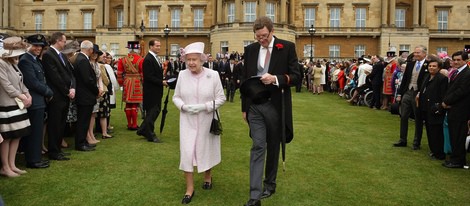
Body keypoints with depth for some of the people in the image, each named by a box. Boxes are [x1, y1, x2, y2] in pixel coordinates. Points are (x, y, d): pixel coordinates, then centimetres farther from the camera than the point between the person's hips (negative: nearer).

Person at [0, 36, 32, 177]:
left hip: (18, 104, 9)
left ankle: (12, 165, 19)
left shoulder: (14, 63, 14)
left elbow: (20, 82, 15)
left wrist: (28, 95, 0)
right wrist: (22, 97, -12)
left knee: (17, 135, 10)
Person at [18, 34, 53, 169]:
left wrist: (47, 92, 3)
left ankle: (35, 157, 25)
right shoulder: (25, 60, -15)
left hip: (39, 101, 10)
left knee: (36, 132, 16)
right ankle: (33, 161, 8)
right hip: (34, 102, -10)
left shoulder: (35, 60, 15)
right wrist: (49, 92, -9)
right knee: (35, 132, -2)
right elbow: (33, 83, -20)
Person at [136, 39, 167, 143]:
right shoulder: (148, 59, -18)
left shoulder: (156, 58, 13)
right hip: (151, 91, -10)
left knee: (156, 110, 16)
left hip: (156, 90, 10)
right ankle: (150, 136, 13)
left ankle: (143, 130, 28)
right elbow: (149, 77, -23)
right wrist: (161, 82, -19)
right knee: (152, 112, 0)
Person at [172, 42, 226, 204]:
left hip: (206, 121, -1)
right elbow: (176, 97, 5)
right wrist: (183, 106, -16)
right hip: (187, 121, 1)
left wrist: (204, 107, -20)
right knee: (187, 152, -3)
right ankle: (189, 189, 11)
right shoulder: (182, 75, -4)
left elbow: (221, 98, -6)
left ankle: (208, 176, 43)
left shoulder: (213, 75, -10)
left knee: (206, 150, 16)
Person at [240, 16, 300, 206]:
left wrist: (275, 79, -22)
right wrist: (244, 107, 9)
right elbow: (245, 79, 11)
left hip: (276, 106, -1)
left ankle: (270, 184, 32)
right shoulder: (250, 50, 6)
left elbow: (296, 76, -4)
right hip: (255, 106, 1)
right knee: (258, 147, -4)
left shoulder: (287, 47, -2)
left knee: (273, 147, 12)